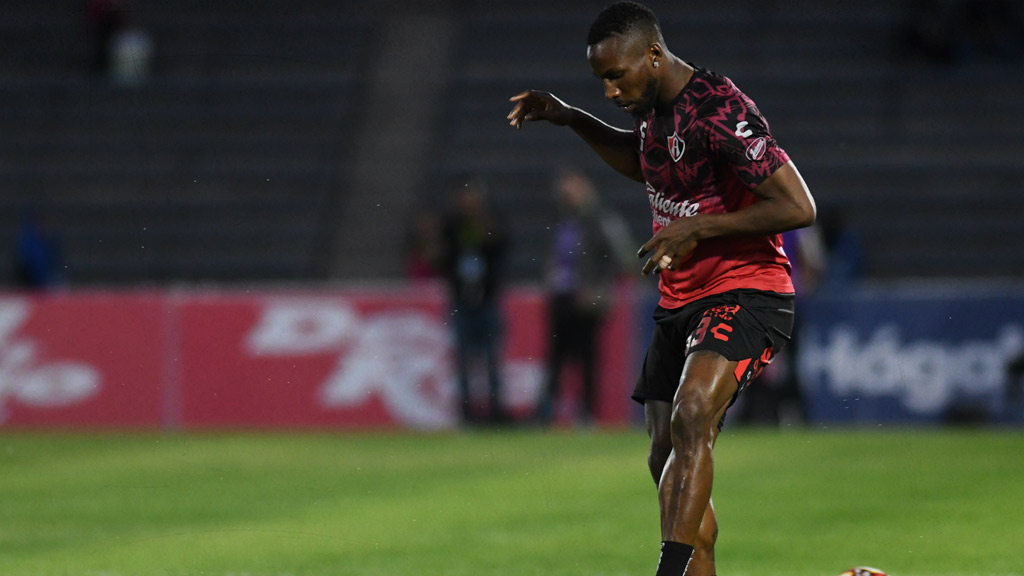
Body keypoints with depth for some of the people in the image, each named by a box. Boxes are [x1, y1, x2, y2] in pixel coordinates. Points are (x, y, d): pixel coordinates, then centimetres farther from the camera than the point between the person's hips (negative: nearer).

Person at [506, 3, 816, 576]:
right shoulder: (657, 105, 6)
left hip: (745, 295, -10)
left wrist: (698, 228, -21)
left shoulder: (720, 112, -21)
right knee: (669, 463, 7)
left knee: (690, 420, -31)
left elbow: (799, 206, -23)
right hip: (681, 302, 10)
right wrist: (570, 118, 18)